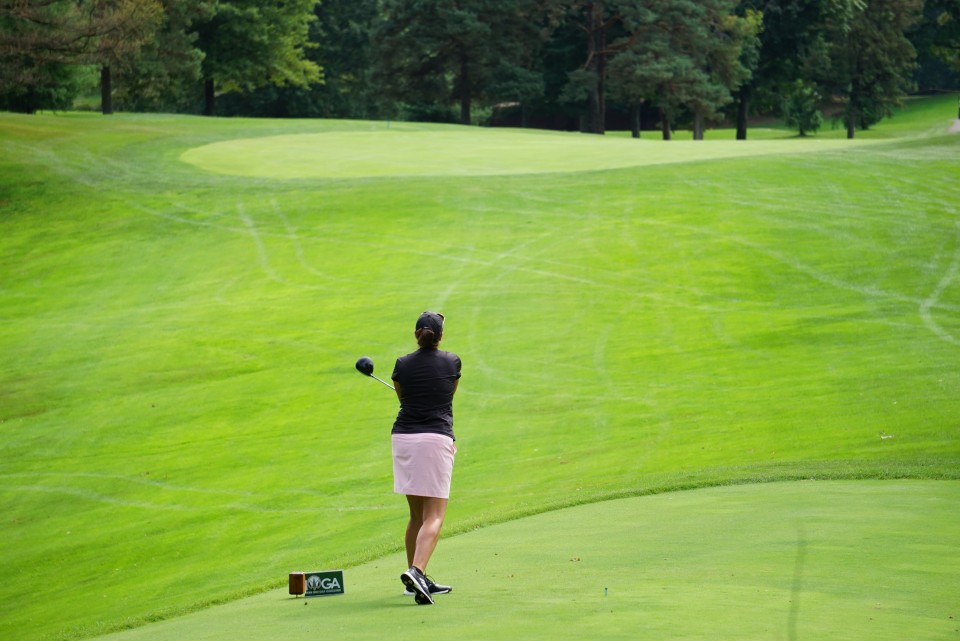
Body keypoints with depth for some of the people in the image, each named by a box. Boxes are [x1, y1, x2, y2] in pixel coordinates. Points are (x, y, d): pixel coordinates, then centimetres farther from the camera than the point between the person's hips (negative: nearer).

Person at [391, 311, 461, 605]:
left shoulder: (403, 365, 4)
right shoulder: (452, 362, 3)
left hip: (403, 437, 3)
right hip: (437, 438, -3)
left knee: (417, 515, 15)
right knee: (434, 516, -7)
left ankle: (418, 579, 19)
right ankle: (416, 571, -29)